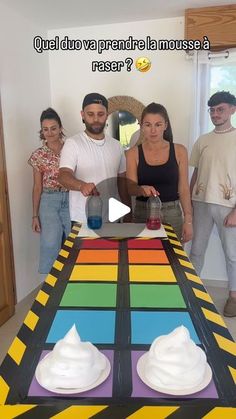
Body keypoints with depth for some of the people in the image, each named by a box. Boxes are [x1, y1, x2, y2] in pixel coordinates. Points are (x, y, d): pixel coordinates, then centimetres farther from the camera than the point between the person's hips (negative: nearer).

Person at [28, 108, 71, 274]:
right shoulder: (38, 155, 2)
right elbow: (37, 186, 4)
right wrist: (35, 215, 2)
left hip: (71, 199, 1)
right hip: (49, 201, -1)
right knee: (50, 245, -8)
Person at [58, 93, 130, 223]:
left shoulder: (116, 145, 7)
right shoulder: (72, 143, -8)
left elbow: (122, 180, 12)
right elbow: (64, 175, -20)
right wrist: (82, 185, -41)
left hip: (112, 218, 4)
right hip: (82, 220, -4)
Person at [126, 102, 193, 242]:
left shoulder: (179, 151, -1)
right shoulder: (133, 153, -1)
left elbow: (184, 188, 1)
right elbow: (130, 188, -6)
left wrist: (188, 220, -4)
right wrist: (142, 189, -27)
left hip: (172, 214, 0)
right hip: (143, 214, 0)